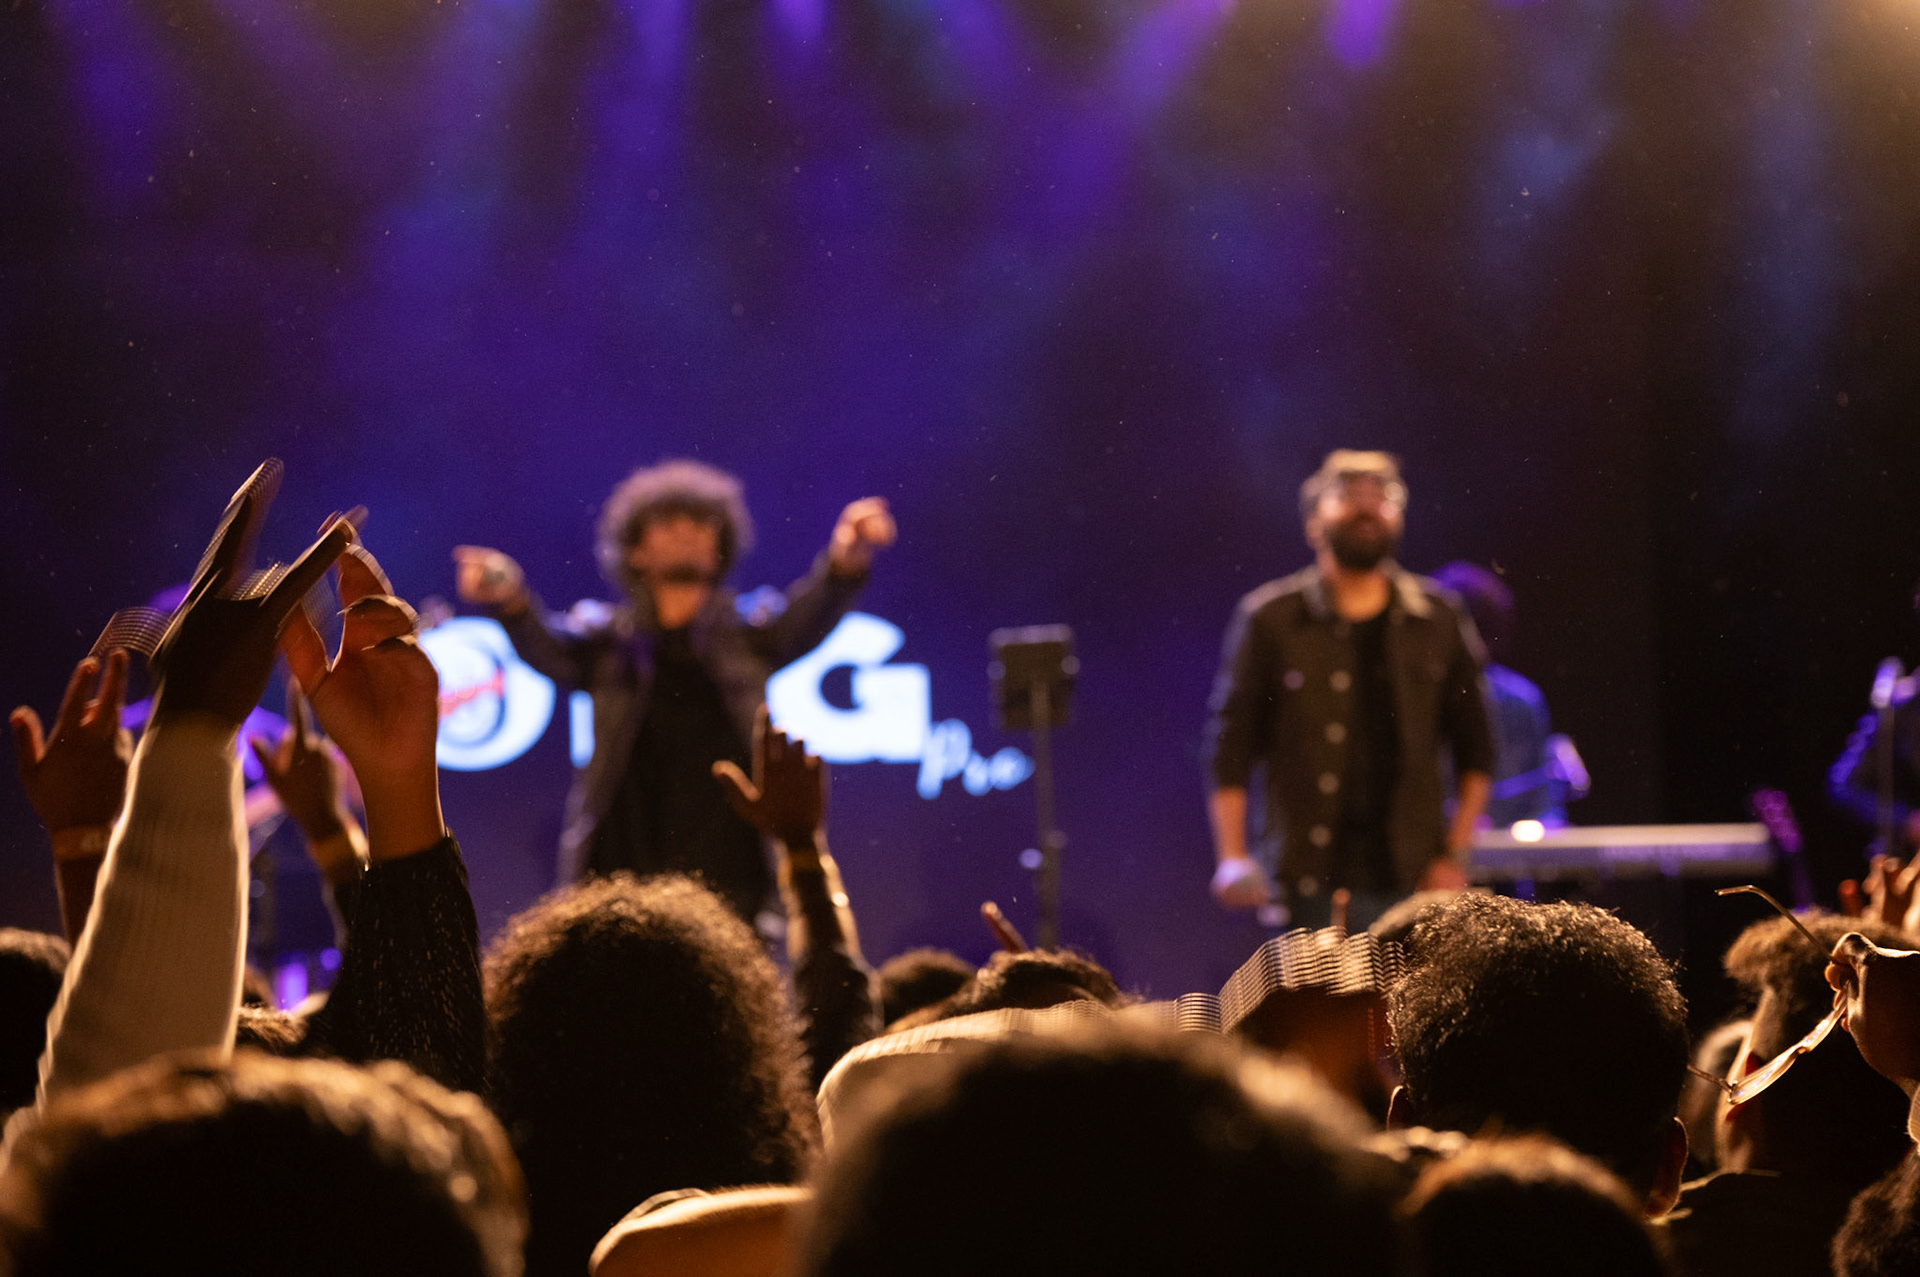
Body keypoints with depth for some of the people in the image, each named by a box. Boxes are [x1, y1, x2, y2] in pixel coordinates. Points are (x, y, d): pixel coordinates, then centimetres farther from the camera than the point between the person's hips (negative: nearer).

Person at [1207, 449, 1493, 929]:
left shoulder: (1438, 618, 11)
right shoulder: (1269, 619, 4)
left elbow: (1475, 749, 15)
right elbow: (1231, 748, 3)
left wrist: (1454, 855, 7)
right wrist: (1233, 858, -5)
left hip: (1414, 882, 2)